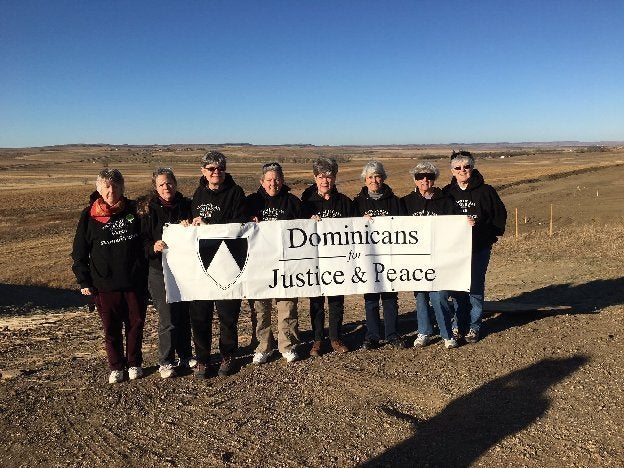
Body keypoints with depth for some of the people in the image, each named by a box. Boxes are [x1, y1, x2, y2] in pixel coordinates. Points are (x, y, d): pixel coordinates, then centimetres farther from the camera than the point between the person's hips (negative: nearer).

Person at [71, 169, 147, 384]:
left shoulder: (133, 210, 2)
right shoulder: (89, 215, -2)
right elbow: (79, 251, 3)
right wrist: (84, 281, 0)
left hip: (135, 282, 1)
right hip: (105, 285, -1)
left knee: (136, 324, 11)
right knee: (111, 329, 9)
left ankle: (134, 363, 29)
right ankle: (116, 367, 26)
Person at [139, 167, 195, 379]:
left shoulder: (186, 206, 4)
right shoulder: (148, 210, -3)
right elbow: (141, 239, -4)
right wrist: (153, 247, -24)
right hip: (160, 270, -3)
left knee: (185, 314, 13)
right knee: (168, 318, -2)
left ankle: (185, 356, 30)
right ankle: (166, 362, 15)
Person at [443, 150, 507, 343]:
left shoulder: (485, 191, -1)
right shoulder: (447, 193, 5)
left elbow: (500, 215, 3)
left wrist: (479, 227, -8)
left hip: (480, 248, -2)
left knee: (476, 287, 2)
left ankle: (474, 327, 14)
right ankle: (458, 325, 20)